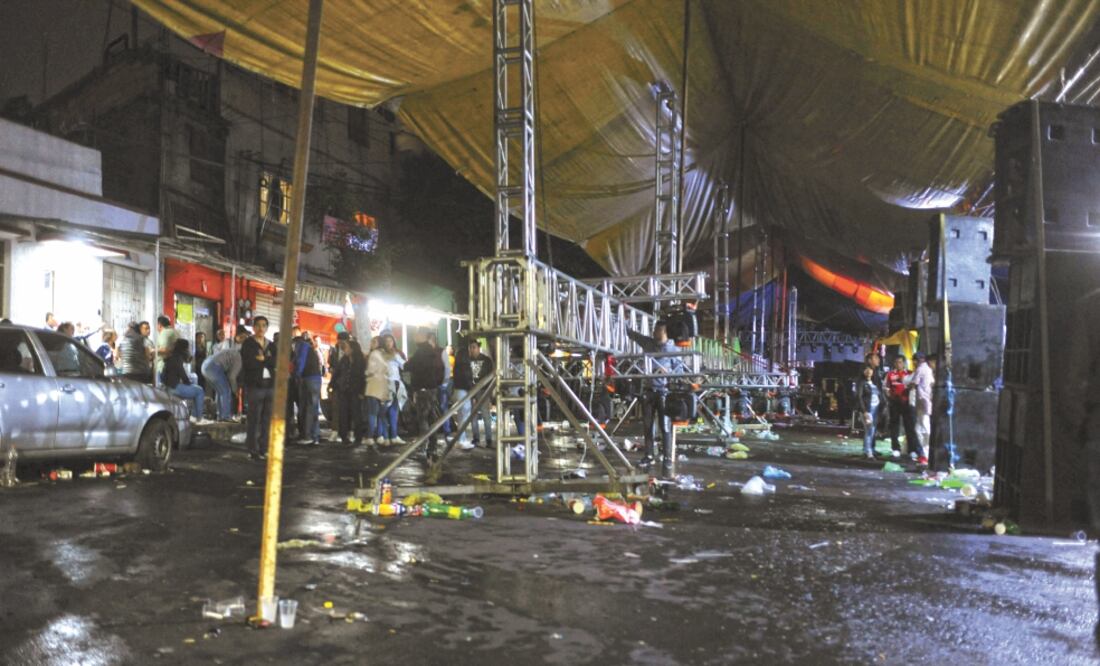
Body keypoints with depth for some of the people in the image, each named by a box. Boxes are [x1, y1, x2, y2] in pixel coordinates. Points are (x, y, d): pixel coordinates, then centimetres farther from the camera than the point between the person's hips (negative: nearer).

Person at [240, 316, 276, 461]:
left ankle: (263, 449, 11)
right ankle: (253, 450, -1)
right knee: (254, 419, -5)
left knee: (267, 420, 5)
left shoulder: (271, 345, 16)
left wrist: (263, 359, -12)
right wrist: (268, 361, -7)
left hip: (270, 385, 5)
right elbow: (249, 363, -13)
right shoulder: (248, 344, 2)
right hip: (254, 385, -5)